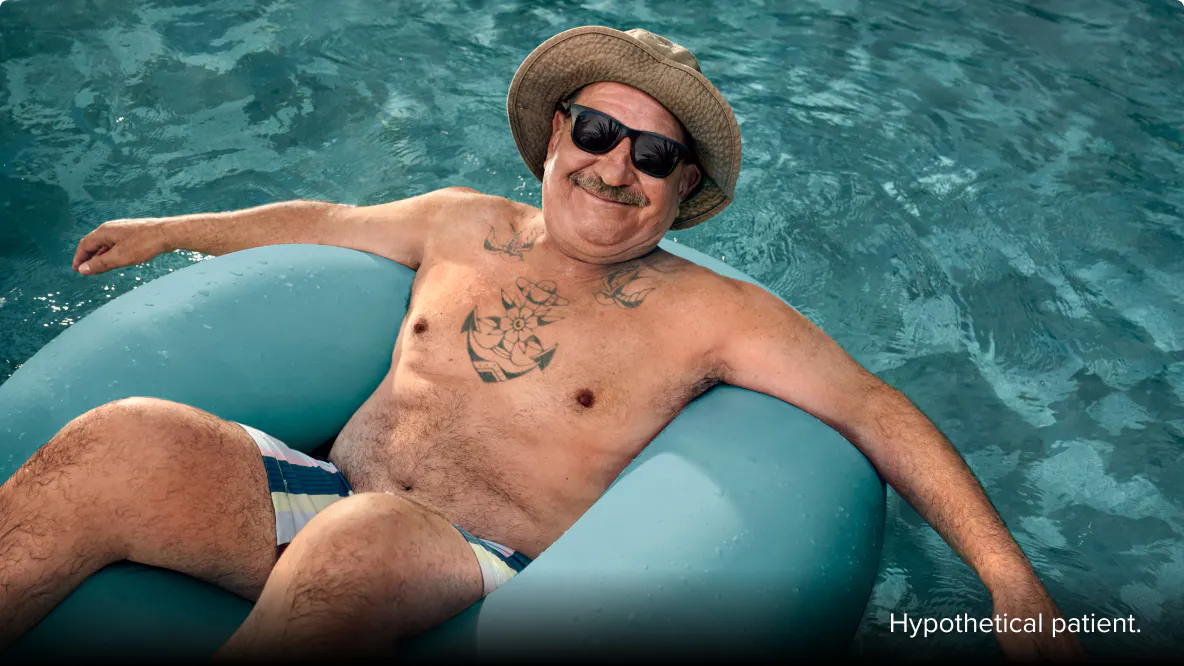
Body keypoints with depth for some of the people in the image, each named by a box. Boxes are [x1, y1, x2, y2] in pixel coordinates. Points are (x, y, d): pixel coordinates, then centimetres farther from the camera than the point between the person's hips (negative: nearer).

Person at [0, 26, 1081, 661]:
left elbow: (878, 411, -1)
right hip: (326, 492, 5)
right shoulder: (463, 225, 12)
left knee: (360, 541, -38)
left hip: (478, 566, -4)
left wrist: (1009, 575, -8)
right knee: (113, 443, -20)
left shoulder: (707, 314, 0)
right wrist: (172, 231, 37)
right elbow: (333, 221, 27)